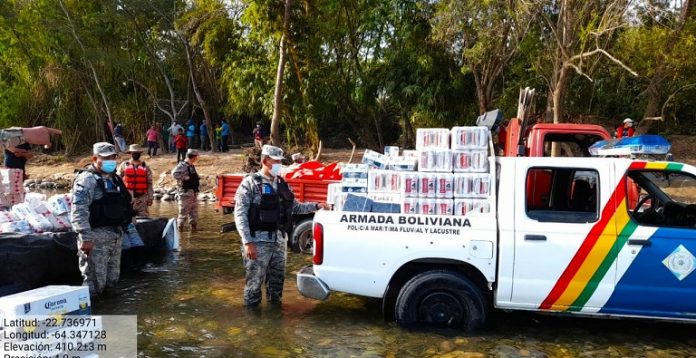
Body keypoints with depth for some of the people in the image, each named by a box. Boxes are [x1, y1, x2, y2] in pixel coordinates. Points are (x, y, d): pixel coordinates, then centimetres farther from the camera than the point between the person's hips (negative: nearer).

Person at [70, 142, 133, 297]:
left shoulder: (114, 179, 16)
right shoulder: (86, 179, -11)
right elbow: (78, 211, -20)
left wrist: (122, 230, 22)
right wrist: (85, 238, -25)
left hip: (116, 236, 9)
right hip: (96, 237, -8)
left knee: (112, 280, 16)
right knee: (95, 282, -6)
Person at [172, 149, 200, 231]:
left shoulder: (192, 166, 13)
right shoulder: (182, 165, -14)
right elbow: (175, 174, -29)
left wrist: (197, 178, 11)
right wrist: (185, 178, -24)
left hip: (194, 191, 9)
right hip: (186, 192, -9)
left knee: (194, 209, 13)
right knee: (184, 210, -2)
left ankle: (193, 224, 22)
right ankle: (180, 226, 7)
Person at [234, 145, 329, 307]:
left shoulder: (282, 184, 13)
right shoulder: (251, 183, -6)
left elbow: (295, 207, 20)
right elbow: (240, 214, -10)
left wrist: (316, 206, 6)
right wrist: (248, 242, -17)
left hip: (280, 240, 6)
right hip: (259, 241, -6)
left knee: (277, 279, 15)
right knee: (255, 280, -1)